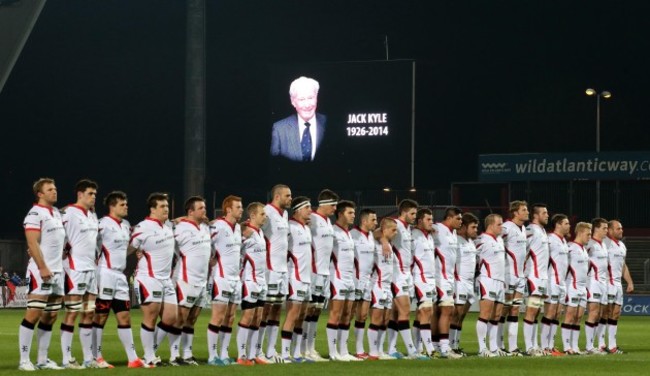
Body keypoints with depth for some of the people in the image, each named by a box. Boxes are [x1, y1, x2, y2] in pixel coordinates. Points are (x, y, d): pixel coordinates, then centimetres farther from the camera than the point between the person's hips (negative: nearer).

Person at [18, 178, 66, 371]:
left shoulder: (56, 213, 17)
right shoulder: (35, 214, -10)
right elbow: (32, 243, -17)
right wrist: (43, 268, -22)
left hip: (57, 271, 9)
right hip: (41, 272, -9)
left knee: (50, 316, 8)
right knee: (33, 315, -10)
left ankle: (43, 360, 12)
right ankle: (24, 360, -9)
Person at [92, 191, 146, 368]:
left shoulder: (126, 225, 14)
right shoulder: (104, 224, -11)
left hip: (120, 275, 8)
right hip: (106, 273, -8)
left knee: (124, 317, 7)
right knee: (100, 316, -3)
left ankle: (133, 359, 8)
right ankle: (96, 357, 1)